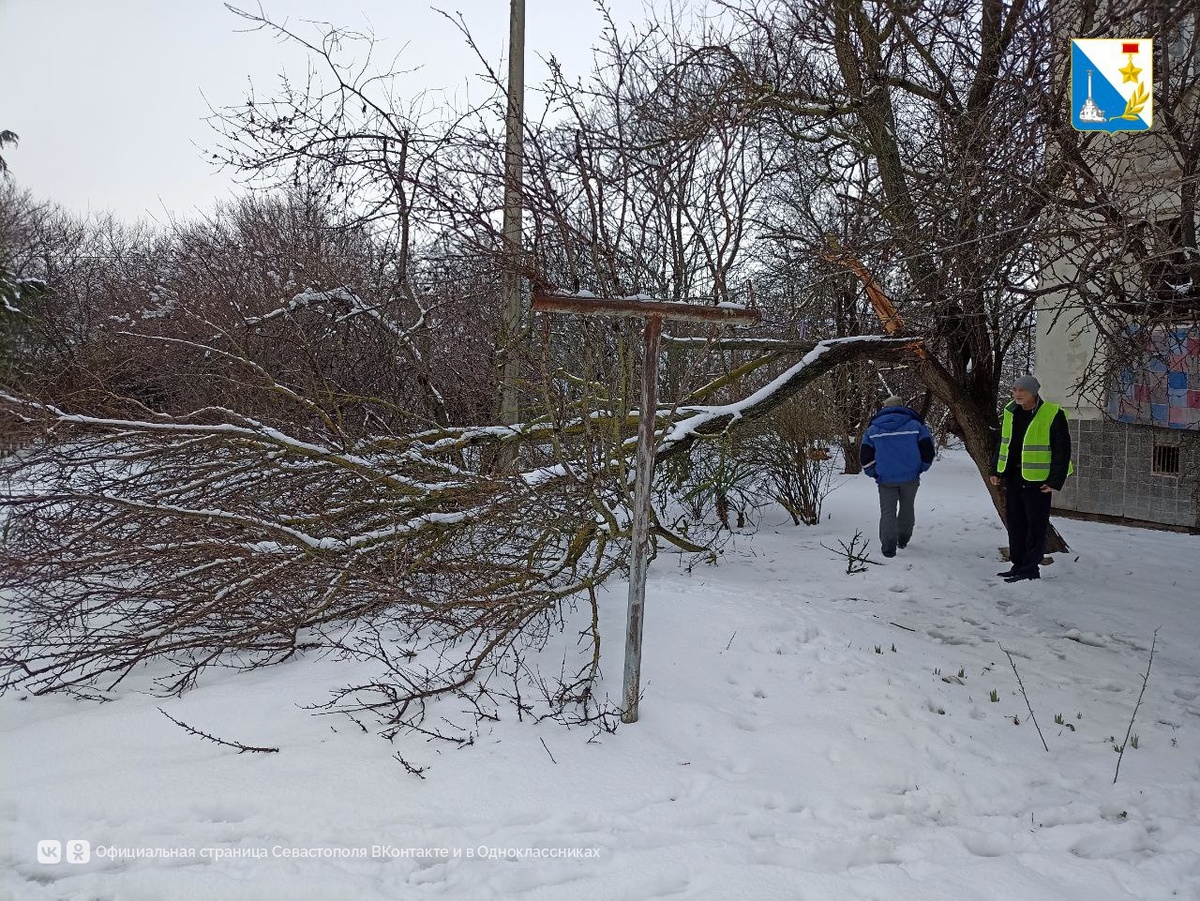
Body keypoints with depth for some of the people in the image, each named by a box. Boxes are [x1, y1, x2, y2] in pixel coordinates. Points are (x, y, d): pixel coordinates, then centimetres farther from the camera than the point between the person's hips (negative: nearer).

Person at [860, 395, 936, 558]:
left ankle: (888, 547, -6)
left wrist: (873, 473, 13)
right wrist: (921, 468, 13)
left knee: (887, 512, 5)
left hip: (886, 479, 0)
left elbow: (865, 456, 1)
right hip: (910, 477, 0)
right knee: (907, 508, 20)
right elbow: (928, 450, -2)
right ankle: (903, 539, 32)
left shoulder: (873, 429, 2)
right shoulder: (915, 425, -1)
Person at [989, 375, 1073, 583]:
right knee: (1015, 523, 12)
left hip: (1038, 480, -7)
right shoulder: (1010, 411, 8)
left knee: (1035, 525, 0)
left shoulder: (1052, 414, -11)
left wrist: (1056, 481, -14)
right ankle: (1018, 565, 22)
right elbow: (1003, 444, 17)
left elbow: (1062, 450, -10)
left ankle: (1030, 569, 5)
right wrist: (996, 471, 11)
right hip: (1013, 478, 7)